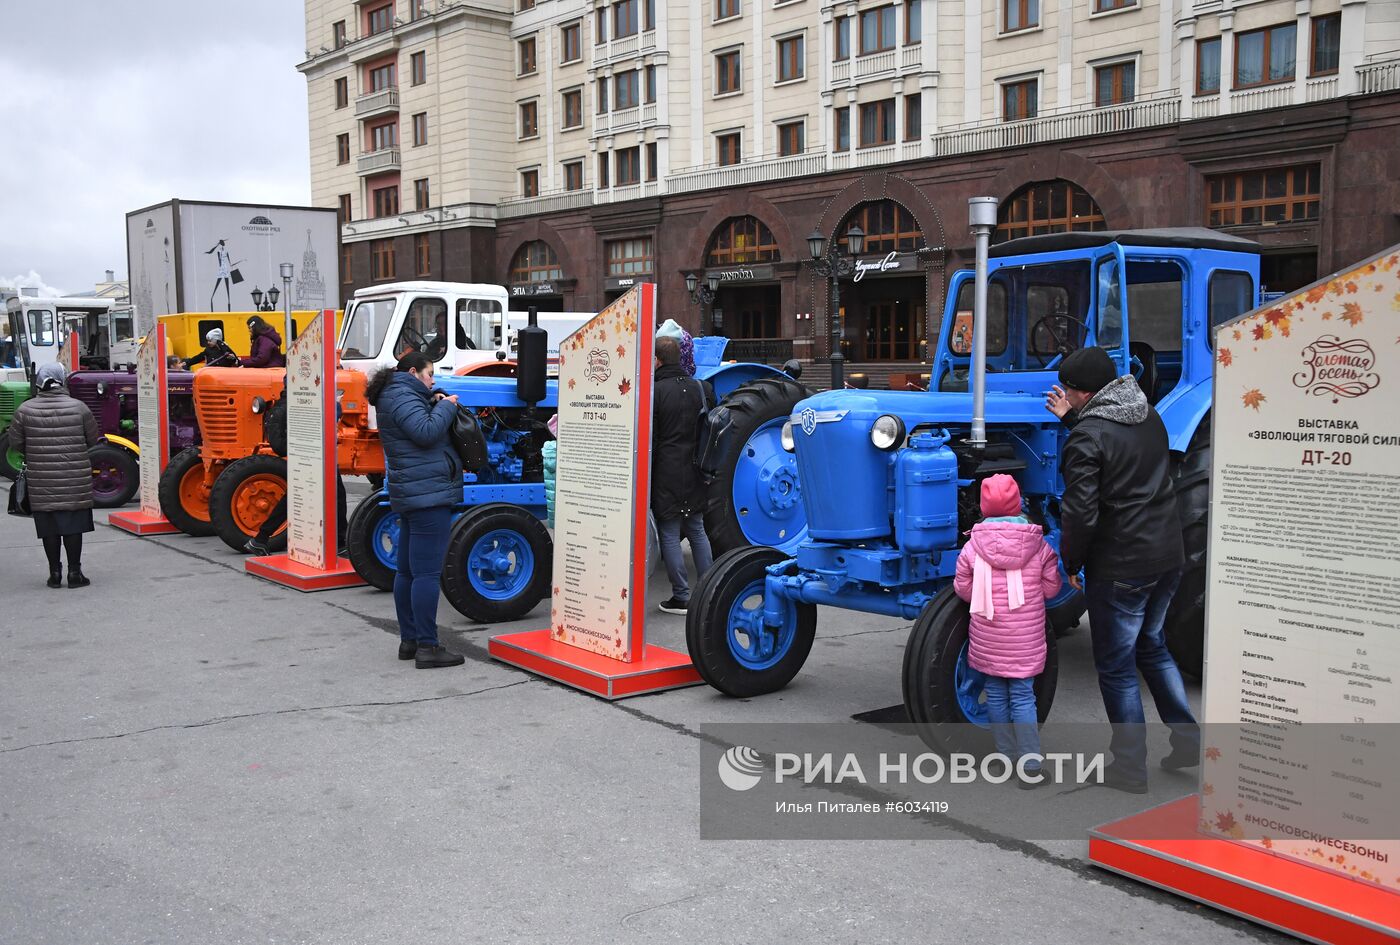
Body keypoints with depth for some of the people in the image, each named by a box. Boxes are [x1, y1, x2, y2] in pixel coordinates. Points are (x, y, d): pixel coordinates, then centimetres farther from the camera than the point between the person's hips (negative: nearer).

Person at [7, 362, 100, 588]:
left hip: (41, 482, 1)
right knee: (73, 526, 6)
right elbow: (93, 440, 2)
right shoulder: (78, 408, -6)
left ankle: (55, 572, 14)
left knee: (49, 528, 9)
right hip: (75, 482, -1)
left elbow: (15, 442, 2)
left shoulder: (25, 410, -4)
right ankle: (74, 572, 9)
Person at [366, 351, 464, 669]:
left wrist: (434, 405, 8)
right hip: (429, 493, -11)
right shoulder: (402, 397, -12)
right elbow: (426, 433, -23)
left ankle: (409, 640, 20)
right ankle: (428, 647, -9)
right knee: (427, 572, -10)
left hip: (412, 496, 11)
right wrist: (446, 406, -10)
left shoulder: (397, 397, 20)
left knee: (407, 571, 12)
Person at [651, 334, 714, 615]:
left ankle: (681, 597, 2)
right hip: (694, 474, 5)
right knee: (697, 531, 14)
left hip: (666, 475, -5)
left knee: (669, 534, 1)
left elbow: (649, 441, -9)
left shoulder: (653, 393, -10)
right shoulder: (702, 388, 6)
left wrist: (646, 478, -2)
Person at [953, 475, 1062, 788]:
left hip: (987, 641, 0)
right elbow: (1051, 588, 1)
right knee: (1023, 698, 5)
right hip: (1027, 641, 0)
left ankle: (1007, 757, 20)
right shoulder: (1039, 546, -5)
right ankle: (1030, 765, 2)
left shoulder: (972, 547, -8)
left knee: (996, 696, 13)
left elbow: (962, 588, -1)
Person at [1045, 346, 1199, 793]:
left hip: (1119, 567, -8)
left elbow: (1080, 513, -21)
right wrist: (1073, 420, 24)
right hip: (1167, 556, 8)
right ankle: (1187, 739, 26)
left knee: (1117, 666, 5)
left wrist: (1071, 563, -7)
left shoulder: (1087, 437, -17)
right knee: (1152, 646, 26)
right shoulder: (1149, 418, 7)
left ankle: (1130, 768, 12)